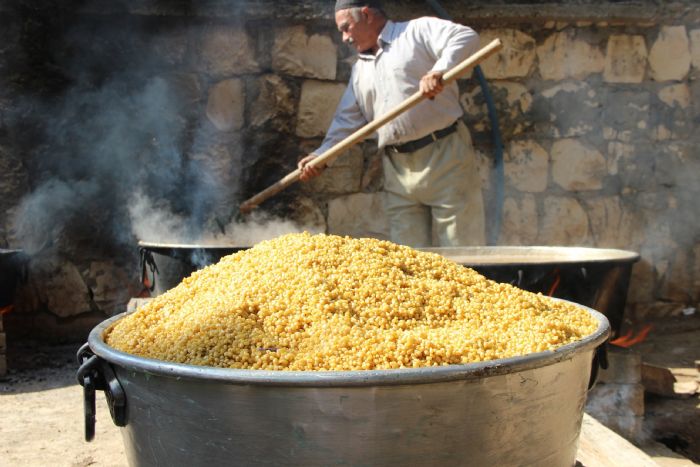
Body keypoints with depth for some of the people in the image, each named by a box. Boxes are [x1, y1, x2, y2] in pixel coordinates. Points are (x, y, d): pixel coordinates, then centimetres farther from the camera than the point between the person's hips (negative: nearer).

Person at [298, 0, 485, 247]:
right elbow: (347, 121, 19)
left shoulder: (418, 31, 1)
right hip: (398, 171, 6)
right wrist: (321, 155, 4)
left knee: (460, 251, -3)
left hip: (444, 155, -6)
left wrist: (440, 71, -32)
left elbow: (466, 37, -14)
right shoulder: (360, 70, 20)